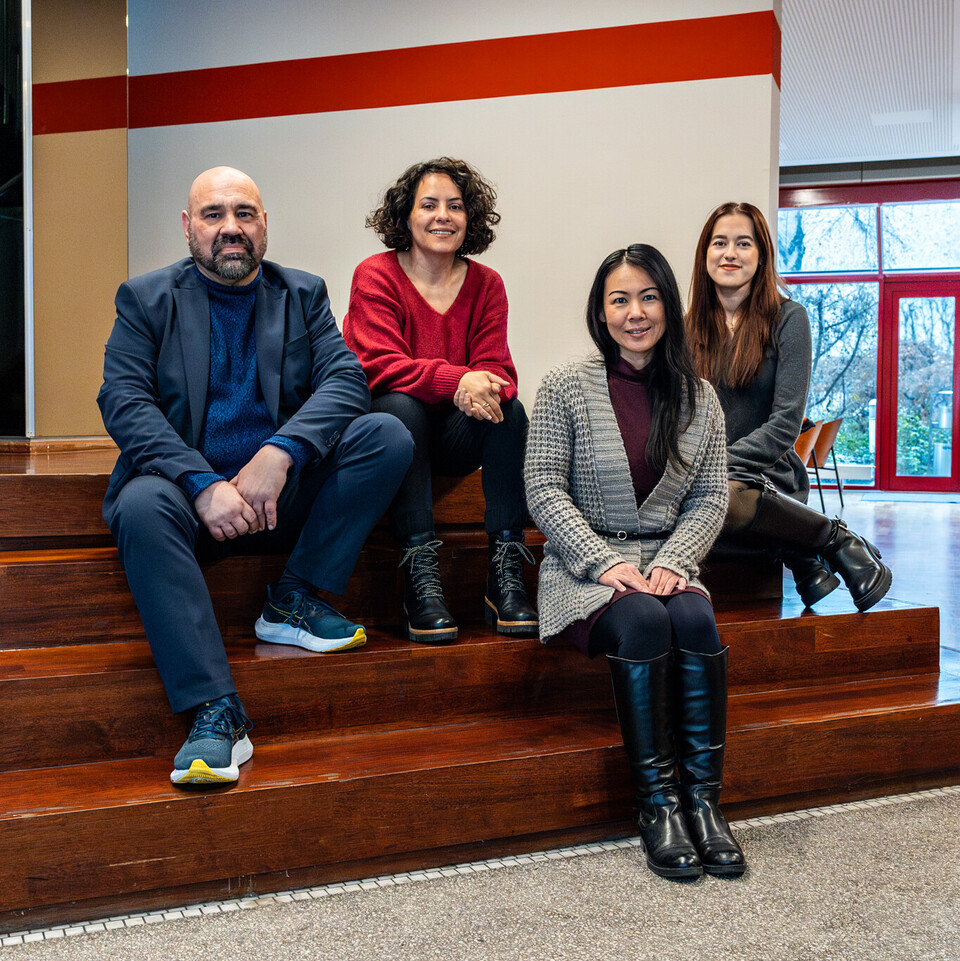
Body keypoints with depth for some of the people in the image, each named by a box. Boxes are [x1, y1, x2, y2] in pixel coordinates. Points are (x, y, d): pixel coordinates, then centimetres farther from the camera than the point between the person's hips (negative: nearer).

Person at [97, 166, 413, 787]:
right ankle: (216, 712, -35)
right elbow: (123, 402, -8)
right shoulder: (146, 300, 5)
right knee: (142, 505, -35)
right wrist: (204, 485, -24)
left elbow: (347, 379, -5)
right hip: (189, 490, -1)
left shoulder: (303, 295, 10)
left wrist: (279, 453, -24)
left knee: (388, 434, -19)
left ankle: (293, 602, -12)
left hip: (283, 495, 2)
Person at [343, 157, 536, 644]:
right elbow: (379, 365, -19)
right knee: (401, 405, -34)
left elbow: (496, 368, -4)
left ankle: (505, 574, -29)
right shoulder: (375, 276, -5)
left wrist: (485, 385, -31)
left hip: (455, 438, 3)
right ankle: (420, 574, -36)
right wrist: (455, 380, -36)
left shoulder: (485, 284, 6)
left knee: (508, 406, -25)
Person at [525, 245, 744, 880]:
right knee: (643, 621, -32)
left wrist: (673, 562, -11)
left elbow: (711, 499, 7)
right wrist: (606, 563, -16)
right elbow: (545, 491, -6)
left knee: (695, 620, -29)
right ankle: (657, 803, -21)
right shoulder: (566, 387, -1)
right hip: (586, 566, -3)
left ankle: (703, 798, -20)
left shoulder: (699, 398, 9)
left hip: (666, 564, 3)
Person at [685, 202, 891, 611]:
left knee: (723, 496, -40)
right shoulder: (690, 327, 12)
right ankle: (805, 560, -13)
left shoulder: (787, 319, 0)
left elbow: (785, 423, -8)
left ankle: (838, 541, -12)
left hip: (768, 474, -4)